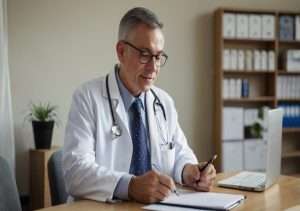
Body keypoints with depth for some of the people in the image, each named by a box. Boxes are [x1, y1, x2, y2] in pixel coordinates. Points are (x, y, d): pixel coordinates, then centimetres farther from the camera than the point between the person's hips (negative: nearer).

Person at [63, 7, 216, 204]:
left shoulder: (165, 101, 10)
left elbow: (180, 152, 16)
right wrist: (130, 186, -33)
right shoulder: (87, 98, -7)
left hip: (159, 205, 5)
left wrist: (188, 170, -7)